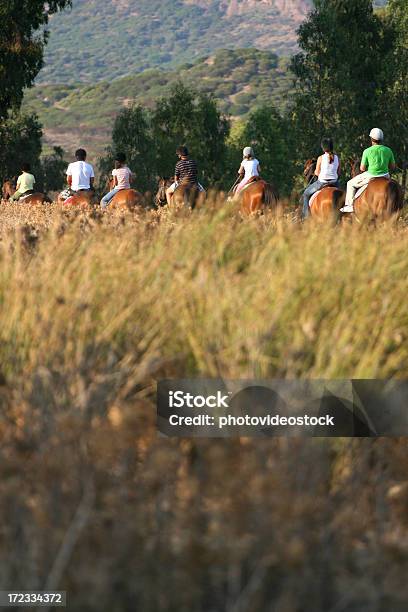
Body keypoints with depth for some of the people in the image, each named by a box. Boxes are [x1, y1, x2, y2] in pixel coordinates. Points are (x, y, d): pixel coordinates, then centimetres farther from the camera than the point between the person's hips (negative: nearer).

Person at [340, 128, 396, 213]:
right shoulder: (388, 150, -2)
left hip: (371, 176, -4)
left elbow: (362, 168, -7)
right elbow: (393, 167, 5)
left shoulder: (367, 151, -12)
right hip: (385, 176, 4)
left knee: (351, 184, 18)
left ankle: (350, 205, 15)